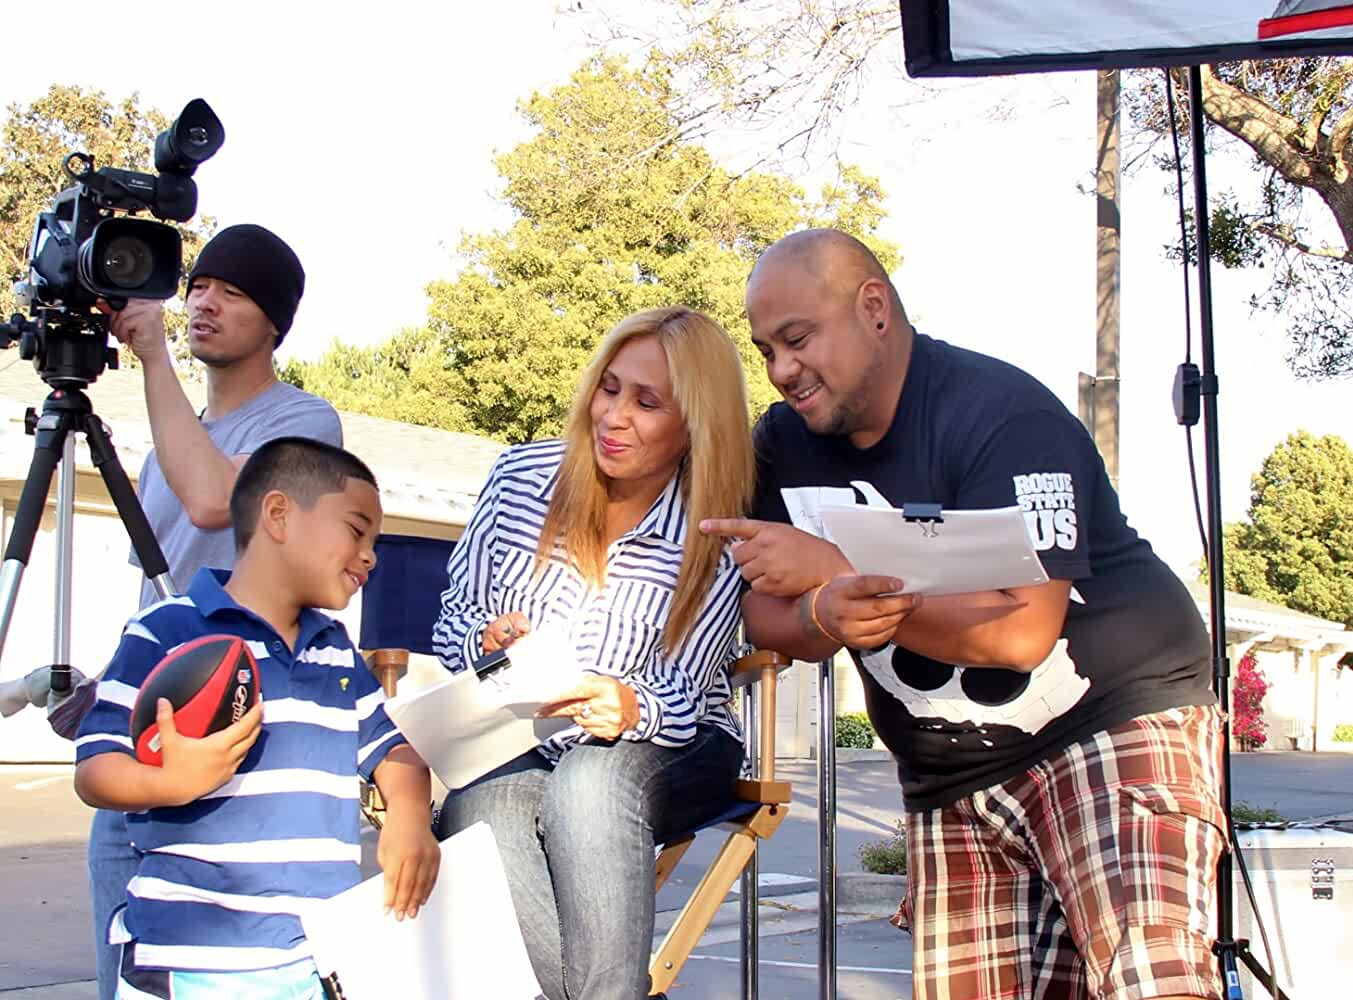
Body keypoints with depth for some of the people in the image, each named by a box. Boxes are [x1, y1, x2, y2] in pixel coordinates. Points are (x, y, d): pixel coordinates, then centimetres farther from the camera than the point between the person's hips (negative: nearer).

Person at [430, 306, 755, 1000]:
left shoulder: (716, 544, -9)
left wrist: (632, 708, -36)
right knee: (479, 817, -33)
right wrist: (487, 639, -20)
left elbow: (683, 696, -12)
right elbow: (453, 618, 5)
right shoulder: (521, 476, -2)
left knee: (587, 784, -37)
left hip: (666, 754, -2)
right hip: (516, 750, 2)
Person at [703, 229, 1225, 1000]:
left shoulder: (999, 413, -16)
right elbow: (765, 616, 1)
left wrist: (833, 570, -23)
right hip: (952, 783, 6)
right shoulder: (785, 444, 5)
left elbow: (1018, 630, -27)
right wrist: (827, 617, -22)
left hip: (1118, 719, -6)